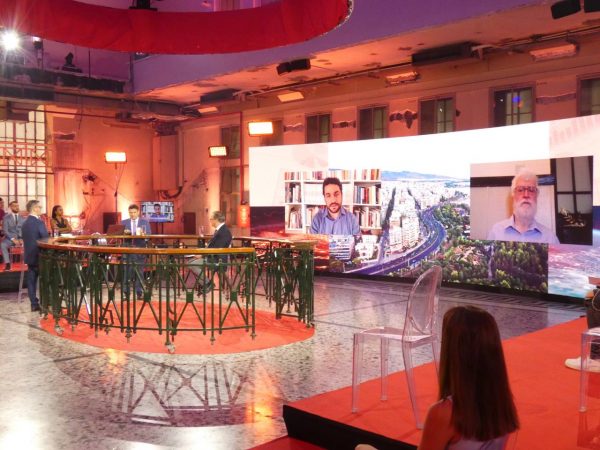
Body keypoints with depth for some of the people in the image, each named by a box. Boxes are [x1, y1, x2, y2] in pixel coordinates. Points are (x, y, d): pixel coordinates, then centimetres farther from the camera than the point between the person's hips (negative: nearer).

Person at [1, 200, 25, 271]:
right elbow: (5, 230, -4)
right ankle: (7, 264, -29)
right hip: (10, 238, -1)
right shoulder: (6, 217, 5)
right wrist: (13, 239, -17)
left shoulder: (22, 218, 13)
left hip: (21, 238, 1)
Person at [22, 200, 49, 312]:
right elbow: (46, 240, -17)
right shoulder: (39, 222, -16)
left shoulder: (25, 223, 9)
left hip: (29, 255, 7)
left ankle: (34, 304, 10)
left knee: (31, 280, 7)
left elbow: (26, 240, 14)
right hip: (39, 256, -7)